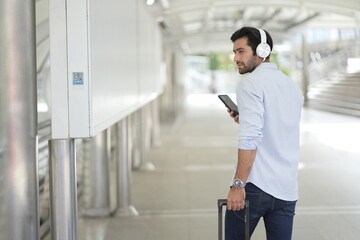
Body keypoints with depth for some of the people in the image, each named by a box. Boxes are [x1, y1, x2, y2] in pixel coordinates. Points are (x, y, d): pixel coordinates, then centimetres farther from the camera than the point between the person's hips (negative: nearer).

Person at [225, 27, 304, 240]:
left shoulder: (250, 83, -8)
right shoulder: (293, 87, 15)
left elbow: (250, 138, -19)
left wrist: (238, 184, -18)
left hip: (255, 185, -7)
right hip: (287, 189, 7)